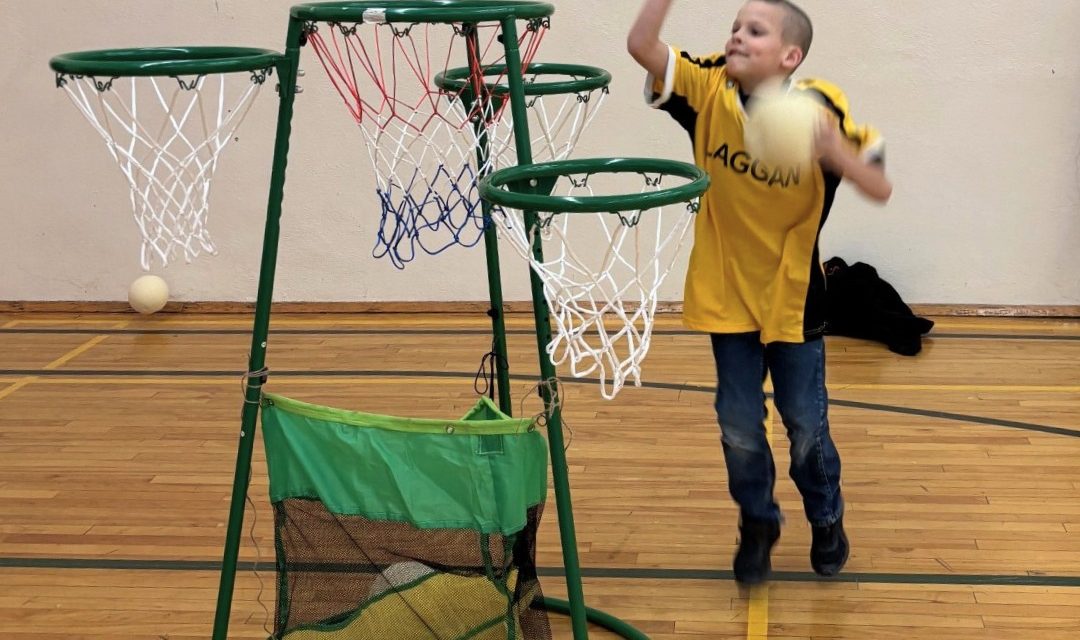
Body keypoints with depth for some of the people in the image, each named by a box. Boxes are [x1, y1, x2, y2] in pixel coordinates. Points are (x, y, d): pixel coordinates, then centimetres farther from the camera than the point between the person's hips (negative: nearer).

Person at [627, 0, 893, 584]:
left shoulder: (819, 112, -18)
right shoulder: (708, 91, -12)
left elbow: (880, 189, -21)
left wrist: (834, 150, -38)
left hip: (794, 300, -2)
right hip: (727, 297, 2)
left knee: (806, 425, 9)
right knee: (739, 426, 8)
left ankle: (827, 522, 36)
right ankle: (756, 525, 32)